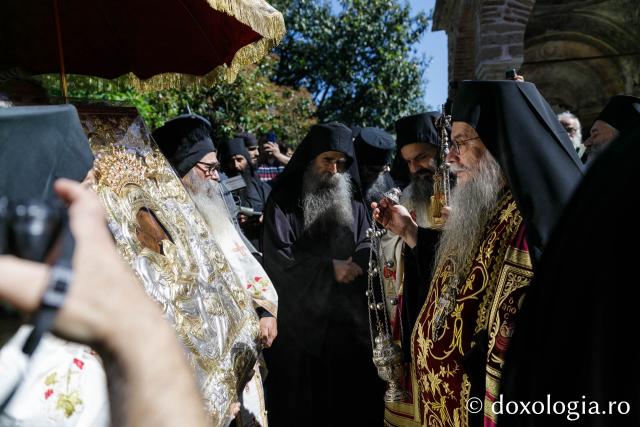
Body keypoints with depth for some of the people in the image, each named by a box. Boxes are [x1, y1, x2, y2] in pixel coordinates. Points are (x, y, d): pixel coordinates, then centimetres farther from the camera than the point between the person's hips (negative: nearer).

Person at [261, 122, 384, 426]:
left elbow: (366, 250, 2)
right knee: (301, 401, 9)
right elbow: (278, 260, -11)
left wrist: (353, 267, -20)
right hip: (299, 318, -3)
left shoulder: (353, 201, 11)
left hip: (348, 318, 3)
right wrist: (330, 269, -13)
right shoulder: (283, 201, -3)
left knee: (350, 394, 11)